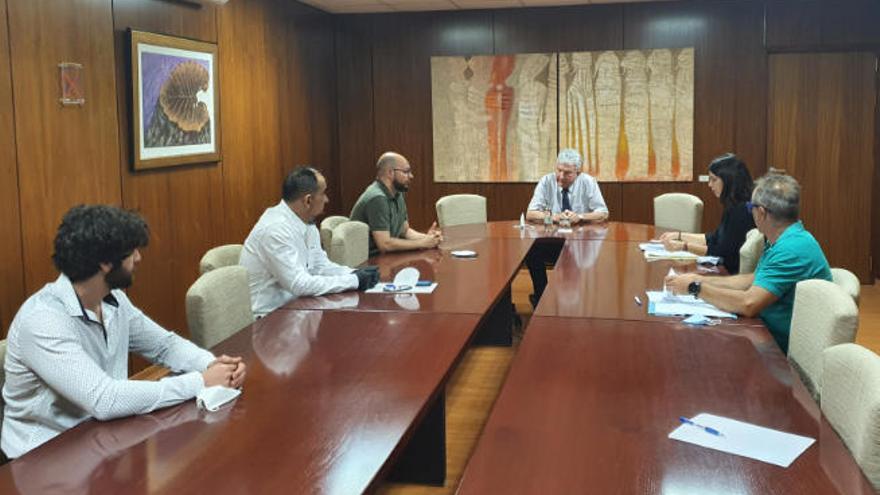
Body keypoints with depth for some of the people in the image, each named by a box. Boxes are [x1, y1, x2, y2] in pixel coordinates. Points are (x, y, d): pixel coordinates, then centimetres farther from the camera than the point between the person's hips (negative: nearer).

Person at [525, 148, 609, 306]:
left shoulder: (588, 182, -4)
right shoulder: (546, 181, -3)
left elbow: (603, 214, -5)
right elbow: (530, 214, -8)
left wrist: (579, 217, -24)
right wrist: (552, 217, -28)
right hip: (551, 239, 0)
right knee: (531, 252, -29)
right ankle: (541, 296, -9)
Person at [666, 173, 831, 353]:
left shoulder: (793, 249, -24)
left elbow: (748, 304, -30)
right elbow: (753, 280, 17)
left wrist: (696, 288, -18)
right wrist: (702, 280, 9)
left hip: (785, 349, -9)